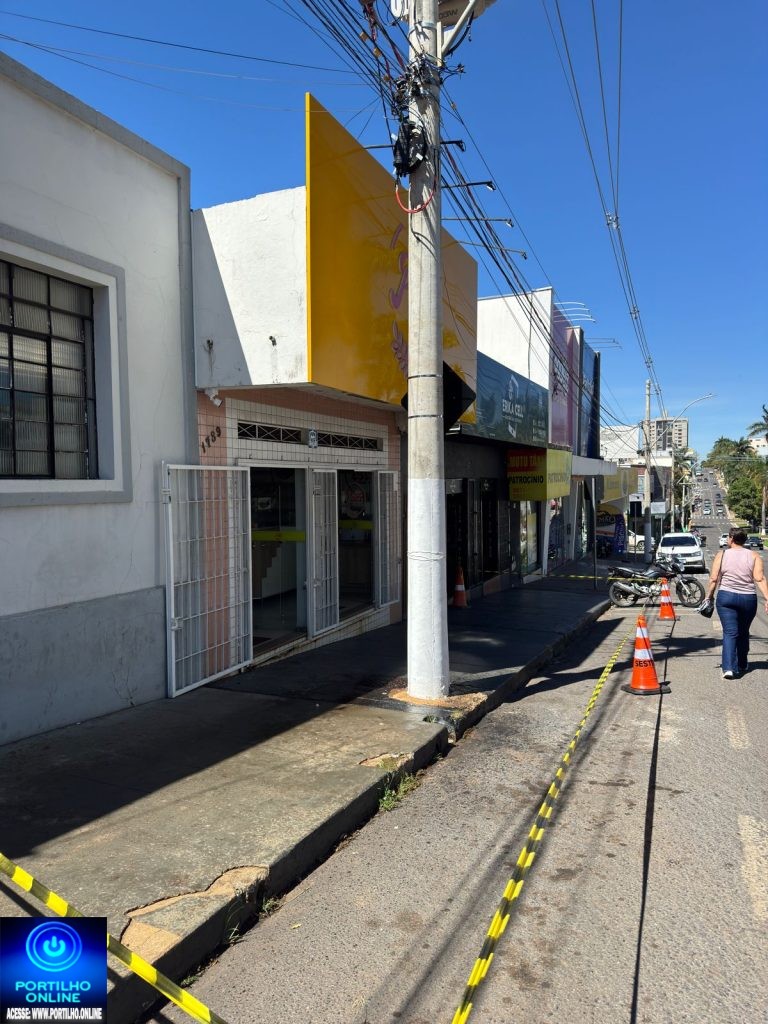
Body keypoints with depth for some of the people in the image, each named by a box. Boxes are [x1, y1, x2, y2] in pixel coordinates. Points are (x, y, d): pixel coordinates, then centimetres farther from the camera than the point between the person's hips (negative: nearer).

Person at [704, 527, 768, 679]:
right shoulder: (754, 556, 2)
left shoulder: (721, 554, -1)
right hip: (748, 599, 2)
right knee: (743, 633, 19)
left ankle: (728, 667, -16)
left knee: (730, 632, -2)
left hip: (726, 597, -2)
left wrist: (710, 596, 7)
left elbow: (713, 578, -3)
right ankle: (742, 665, 31)